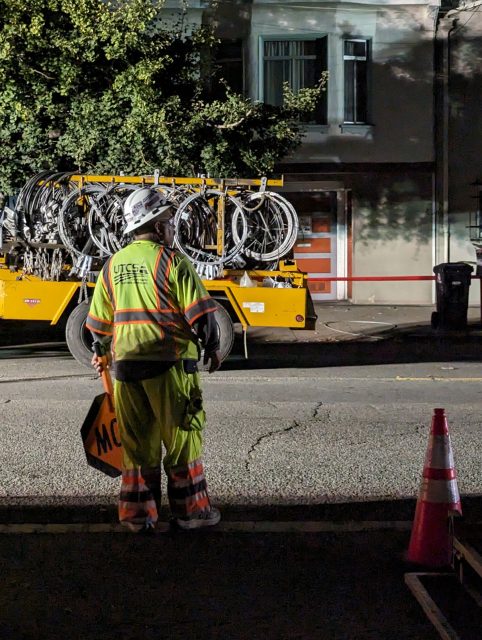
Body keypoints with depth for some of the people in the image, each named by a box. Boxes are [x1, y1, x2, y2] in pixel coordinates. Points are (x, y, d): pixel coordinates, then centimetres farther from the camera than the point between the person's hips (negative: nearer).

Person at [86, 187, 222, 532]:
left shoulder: (113, 265, 9)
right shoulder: (172, 261, -9)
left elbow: (99, 324, 14)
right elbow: (200, 313, -10)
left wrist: (105, 353, 31)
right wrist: (212, 347, 6)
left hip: (127, 364, 5)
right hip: (170, 362, -5)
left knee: (137, 442, 12)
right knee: (183, 438, 7)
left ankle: (138, 514, 16)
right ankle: (191, 509, 13)